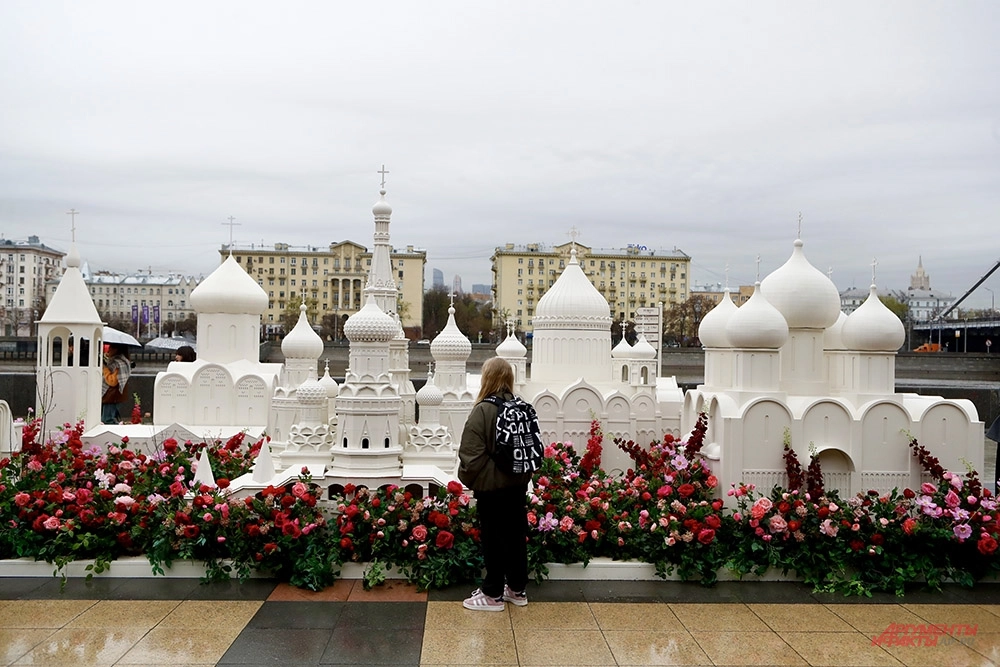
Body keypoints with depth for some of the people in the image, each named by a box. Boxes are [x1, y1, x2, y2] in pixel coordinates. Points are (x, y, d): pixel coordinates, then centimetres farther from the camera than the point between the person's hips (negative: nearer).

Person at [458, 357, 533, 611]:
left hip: (492, 486, -6)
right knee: (517, 536, 15)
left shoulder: (483, 410, -17)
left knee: (494, 538, 4)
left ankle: (492, 594, 15)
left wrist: (468, 479, -2)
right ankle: (517, 589, 27)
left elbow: (471, 454, -18)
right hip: (518, 484, 6)